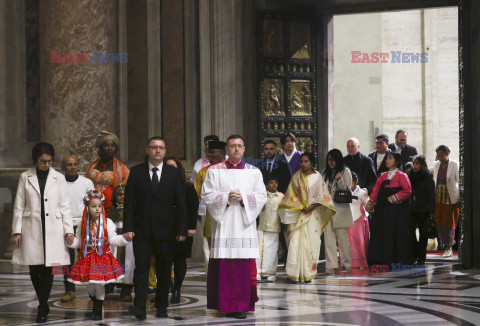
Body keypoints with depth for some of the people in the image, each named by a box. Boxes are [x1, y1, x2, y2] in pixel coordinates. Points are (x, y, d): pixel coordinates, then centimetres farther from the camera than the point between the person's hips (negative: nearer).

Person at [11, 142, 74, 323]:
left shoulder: (59, 178, 7)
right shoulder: (25, 178, 6)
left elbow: (65, 206, 8)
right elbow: (18, 206, 7)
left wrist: (68, 230, 1)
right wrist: (16, 230, 1)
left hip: (53, 229, 0)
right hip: (31, 230, 0)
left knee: (48, 269, -5)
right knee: (34, 270, 3)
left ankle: (42, 308, -1)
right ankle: (44, 305, 18)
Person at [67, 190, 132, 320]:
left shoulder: (107, 223, -3)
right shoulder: (84, 224, 4)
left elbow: (113, 240, -4)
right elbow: (78, 241, 11)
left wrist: (124, 238, -18)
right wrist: (71, 241, -9)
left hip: (102, 257, -2)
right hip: (87, 258, 2)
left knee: (99, 284, -4)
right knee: (89, 285, 8)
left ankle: (98, 311, 9)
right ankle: (95, 309, 30)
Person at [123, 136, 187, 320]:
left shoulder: (174, 173, 7)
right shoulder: (136, 172, 6)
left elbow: (180, 204, 5)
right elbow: (129, 202, 3)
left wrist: (182, 230, -1)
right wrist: (128, 227, -6)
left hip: (166, 231, 1)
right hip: (142, 230, -1)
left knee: (164, 270, 6)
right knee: (141, 267, -10)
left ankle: (161, 308, 16)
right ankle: (139, 308, -15)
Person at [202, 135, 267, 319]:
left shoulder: (254, 172, 12)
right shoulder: (214, 171, 8)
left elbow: (261, 196, 6)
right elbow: (206, 195, 2)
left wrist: (243, 198, -10)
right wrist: (226, 197, -12)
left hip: (245, 225, 1)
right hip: (224, 225, -1)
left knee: (244, 265, -5)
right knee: (224, 266, -6)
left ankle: (241, 305, -1)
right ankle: (225, 305, -2)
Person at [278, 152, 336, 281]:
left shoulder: (317, 177, 5)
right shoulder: (296, 177, 8)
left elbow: (322, 196, 5)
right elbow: (291, 195, 7)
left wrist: (312, 206, -9)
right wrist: (301, 207, -6)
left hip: (313, 214, 0)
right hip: (298, 214, 0)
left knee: (312, 242, -4)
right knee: (296, 240, -10)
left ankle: (309, 273, 0)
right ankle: (295, 272, -9)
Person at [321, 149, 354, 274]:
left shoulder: (345, 171, 3)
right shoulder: (325, 173, 16)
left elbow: (347, 190, -2)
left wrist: (339, 180, -18)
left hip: (341, 209, -4)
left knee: (342, 236, -4)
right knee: (329, 237, -4)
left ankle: (347, 264, 6)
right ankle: (331, 265, -6)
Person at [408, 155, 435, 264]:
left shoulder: (428, 177, -3)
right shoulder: (410, 176, 10)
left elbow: (431, 195, -4)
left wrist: (431, 211, -10)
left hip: (423, 210, -4)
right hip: (412, 209, 4)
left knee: (423, 233, 2)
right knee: (410, 230, -6)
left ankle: (421, 256, 9)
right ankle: (415, 254, 5)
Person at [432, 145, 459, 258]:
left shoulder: (454, 165, -3)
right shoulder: (436, 165, 11)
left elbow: (459, 181, -4)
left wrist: (460, 197, -9)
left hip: (450, 197, -5)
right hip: (438, 197, 5)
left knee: (449, 222, -6)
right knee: (439, 222, 1)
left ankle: (449, 248, -2)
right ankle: (444, 246, 11)